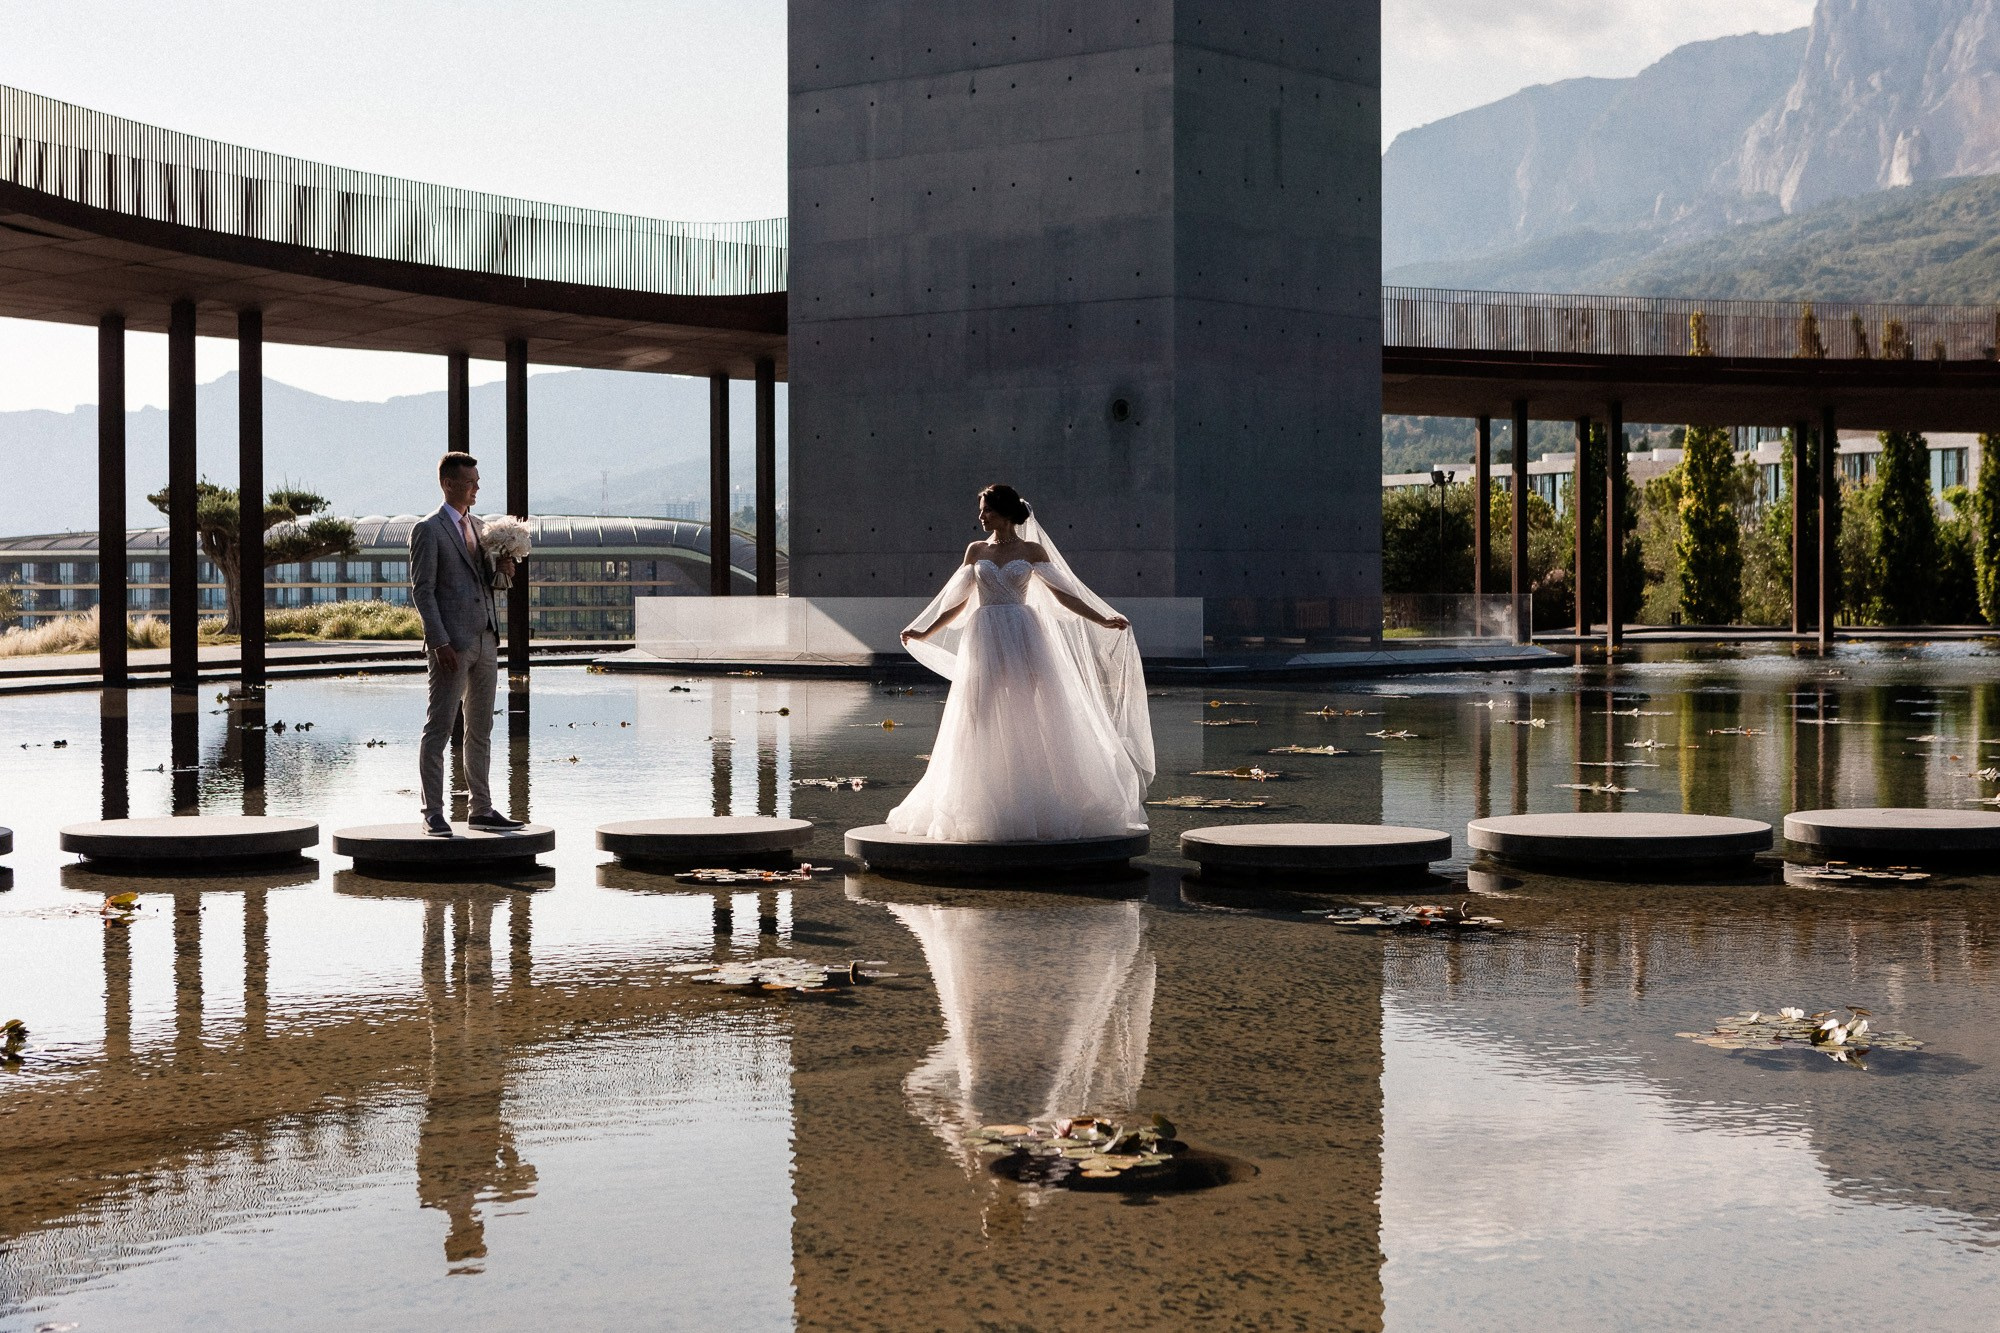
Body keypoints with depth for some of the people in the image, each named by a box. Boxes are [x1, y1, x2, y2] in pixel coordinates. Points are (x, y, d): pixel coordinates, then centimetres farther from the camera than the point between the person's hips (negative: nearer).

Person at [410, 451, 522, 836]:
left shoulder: (479, 528, 17)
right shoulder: (428, 531, -6)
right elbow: (422, 590, -10)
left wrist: (499, 568, -1)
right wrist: (440, 642, -18)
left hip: (486, 641, 8)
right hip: (452, 645, -8)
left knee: (481, 730, 11)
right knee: (439, 729, -4)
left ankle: (482, 809, 16)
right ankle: (433, 814, -2)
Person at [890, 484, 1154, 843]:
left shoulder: (1032, 550, 4)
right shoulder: (976, 551, 11)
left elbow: (1062, 594, 3)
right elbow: (958, 601, 17)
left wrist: (1102, 621, -4)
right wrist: (925, 634, 18)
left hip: (1023, 638, -2)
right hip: (984, 639, 2)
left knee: (1029, 715, -5)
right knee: (981, 719, -1)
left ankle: (1035, 807, -1)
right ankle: (983, 809, 2)